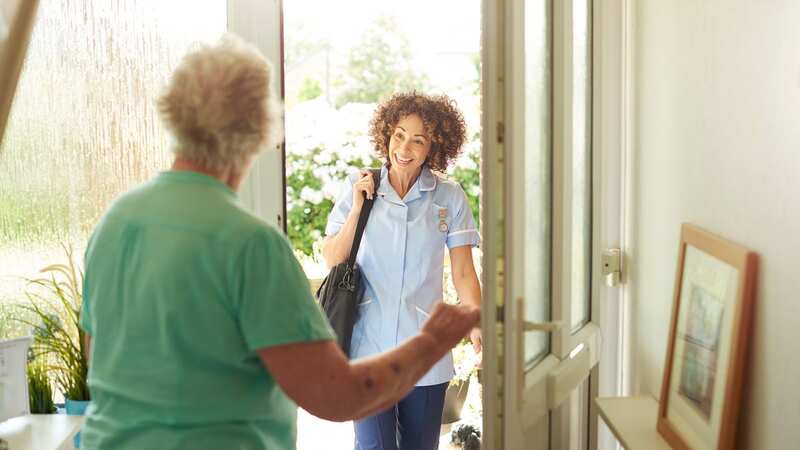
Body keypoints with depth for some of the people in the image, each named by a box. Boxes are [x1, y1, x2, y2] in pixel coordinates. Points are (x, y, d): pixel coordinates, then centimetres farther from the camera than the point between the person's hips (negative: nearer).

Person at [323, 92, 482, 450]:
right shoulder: (358, 188, 2)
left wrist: (477, 324, -15)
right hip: (368, 345, 0)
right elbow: (332, 260, 3)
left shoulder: (450, 198, 0)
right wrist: (357, 209, -9)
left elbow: (463, 273, 0)